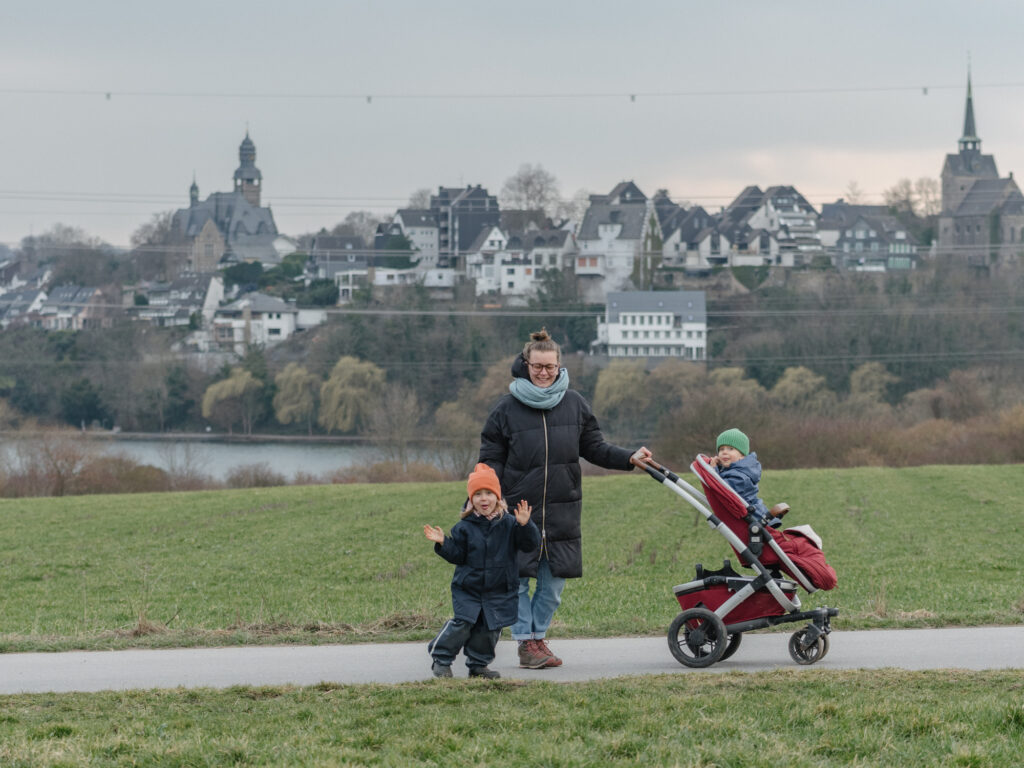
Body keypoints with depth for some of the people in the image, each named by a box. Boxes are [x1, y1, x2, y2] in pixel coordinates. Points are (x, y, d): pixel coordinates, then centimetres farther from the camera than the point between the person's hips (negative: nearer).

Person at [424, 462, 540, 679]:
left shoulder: (508, 524, -3)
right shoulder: (464, 527, -2)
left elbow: (531, 544, -7)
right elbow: (457, 556, 1)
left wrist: (525, 525, -23)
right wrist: (442, 544, -15)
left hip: (499, 592, 1)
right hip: (468, 589, -1)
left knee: (489, 629, 3)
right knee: (462, 623, -12)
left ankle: (478, 665, 19)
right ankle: (441, 659, 2)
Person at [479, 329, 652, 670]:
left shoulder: (574, 404, 7)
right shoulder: (507, 408, 0)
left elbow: (594, 447, 14)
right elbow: (491, 460, 3)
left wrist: (630, 458, 0)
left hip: (563, 510, 2)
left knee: (554, 581, 5)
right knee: (517, 578, -1)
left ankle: (539, 637, 20)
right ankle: (525, 642, 10)